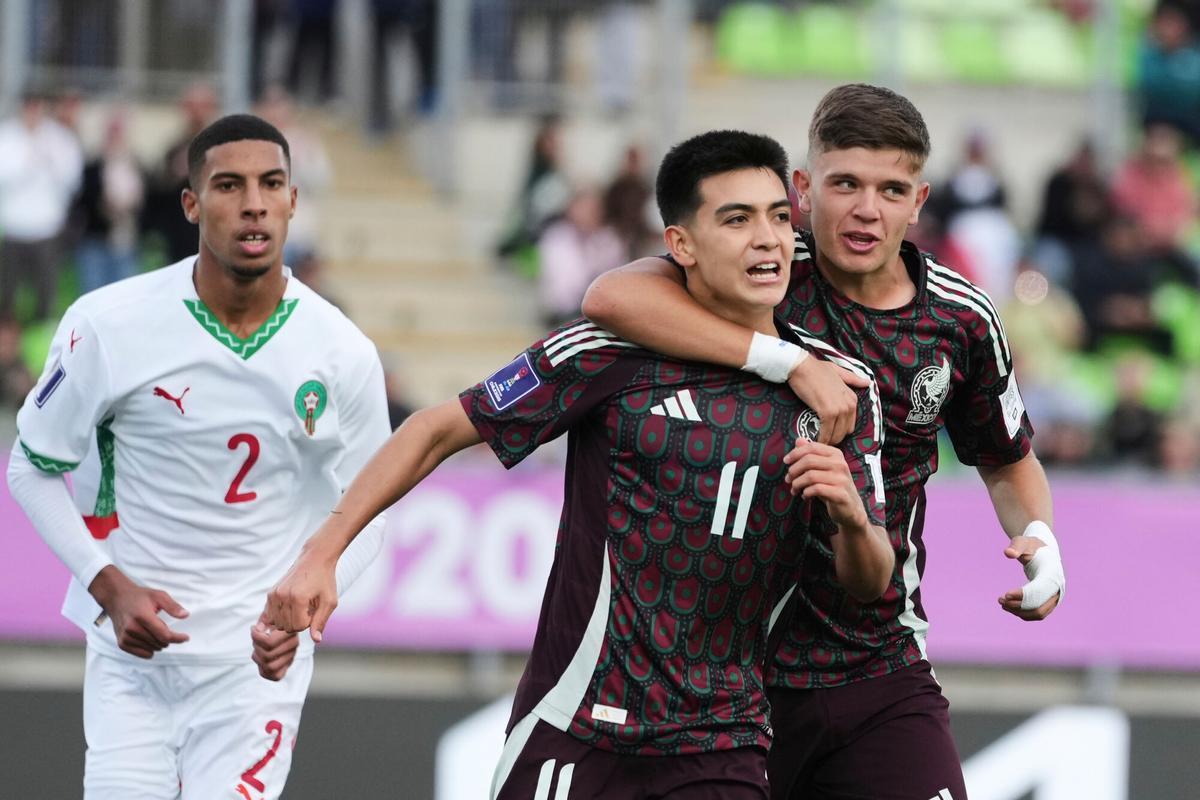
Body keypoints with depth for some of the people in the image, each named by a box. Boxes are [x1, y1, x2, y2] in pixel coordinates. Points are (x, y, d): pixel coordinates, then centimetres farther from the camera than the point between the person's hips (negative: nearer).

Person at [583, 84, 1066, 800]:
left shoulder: (963, 319, 2)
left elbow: (1009, 464, 21)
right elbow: (613, 297, -30)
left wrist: (1038, 539, -2)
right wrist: (792, 363, -32)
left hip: (884, 677, 3)